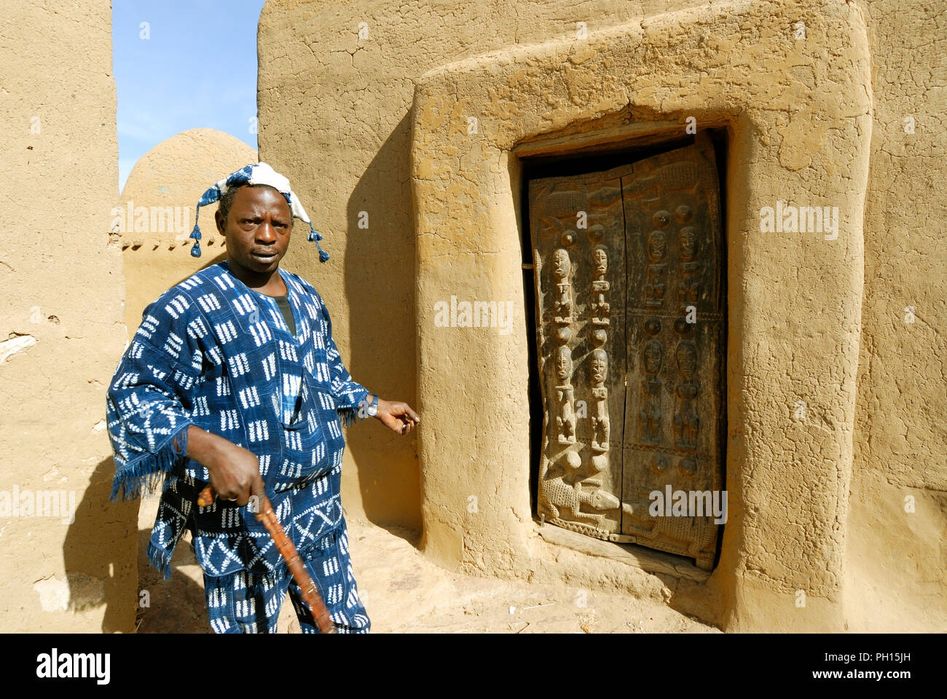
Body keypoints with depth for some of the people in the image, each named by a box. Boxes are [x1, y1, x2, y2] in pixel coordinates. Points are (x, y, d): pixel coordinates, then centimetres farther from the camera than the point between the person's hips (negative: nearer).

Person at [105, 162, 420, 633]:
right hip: (242, 511, -6)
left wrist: (375, 406, 23)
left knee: (345, 623, 20)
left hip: (322, 503, 7)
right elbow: (132, 394, -15)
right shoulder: (189, 306, -14)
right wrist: (210, 449, -29)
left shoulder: (307, 298, 9)